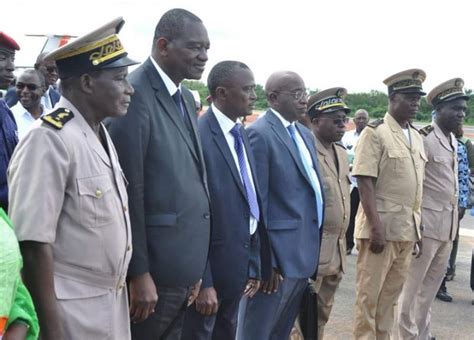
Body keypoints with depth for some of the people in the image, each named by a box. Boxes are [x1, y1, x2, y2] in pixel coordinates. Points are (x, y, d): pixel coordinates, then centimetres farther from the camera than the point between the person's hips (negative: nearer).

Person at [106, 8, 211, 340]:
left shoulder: (187, 99, 12)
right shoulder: (135, 94, -15)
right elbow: (128, 190, -18)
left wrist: (196, 263, 15)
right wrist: (139, 273, -17)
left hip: (184, 262, 8)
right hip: (153, 265, -8)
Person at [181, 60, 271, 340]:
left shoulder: (242, 134, 9)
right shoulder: (199, 136, -18)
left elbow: (252, 201, 11)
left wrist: (255, 264, 11)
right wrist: (202, 281, -19)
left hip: (240, 262, 8)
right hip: (210, 265, -8)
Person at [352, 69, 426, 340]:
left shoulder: (417, 137, 12)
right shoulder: (375, 133, -10)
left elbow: (417, 186, 17)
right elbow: (365, 183, -15)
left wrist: (418, 227, 13)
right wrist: (376, 228, -20)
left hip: (407, 229, 7)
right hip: (382, 227, -7)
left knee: (392, 292, 14)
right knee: (370, 293, 2)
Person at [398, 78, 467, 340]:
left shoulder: (453, 141, 13)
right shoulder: (423, 139, -14)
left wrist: (453, 221, 17)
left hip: (448, 225, 9)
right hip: (427, 223, -9)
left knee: (431, 285, 16)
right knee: (413, 284, 2)